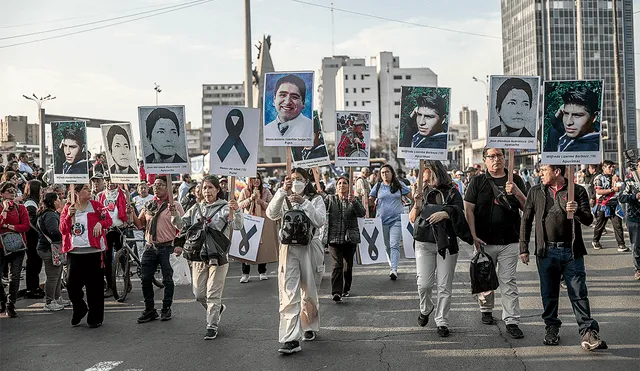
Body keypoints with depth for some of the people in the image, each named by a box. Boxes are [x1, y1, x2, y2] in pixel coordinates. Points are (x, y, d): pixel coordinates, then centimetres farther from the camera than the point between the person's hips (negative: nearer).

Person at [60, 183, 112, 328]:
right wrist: (68, 216, -12)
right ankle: (79, 309, 27)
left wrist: (100, 223, -15)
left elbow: (108, 219, 5)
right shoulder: (68, 208, 7)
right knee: (72, 285, 0)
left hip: (94, 251, -1)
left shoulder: (95, 205, 4)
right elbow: (63, 229, 3)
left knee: (94, 286, 3)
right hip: (75, 252, 1)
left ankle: (95, 318, 15)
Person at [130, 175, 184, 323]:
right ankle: (149, 310, 16)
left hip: (167, 247, -5)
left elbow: (181, 227, -8)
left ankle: (166, 309, 16)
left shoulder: (174, 205, -3)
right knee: (146, 279, 5)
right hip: (150, 247, 5)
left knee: (168, 280, 3)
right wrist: (131, 212, 0)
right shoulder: (148, 205, 12)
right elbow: (140, 225, 13)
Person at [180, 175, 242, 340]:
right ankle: (218, 308, 39)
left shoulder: (224, 208, -5)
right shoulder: (196, 208, 11)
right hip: (198, 256, 5)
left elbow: (237, 226, -18)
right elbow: (182, 225, 13)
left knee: (213, 294, -1)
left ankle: (212, 326, 10)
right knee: (199, 294, 12)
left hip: (217, 257, -5)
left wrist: (236, 211, -37)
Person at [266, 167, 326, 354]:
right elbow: (271, 214, -8)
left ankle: (309, 327, 36)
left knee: (309, 291, 13)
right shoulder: (285, 199, 11)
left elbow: (320, 221, -10)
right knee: (289, 293, -10)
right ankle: (291, 339, -14)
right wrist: (282, 191, -16)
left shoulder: (316, 199, 6)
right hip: (288, 248, 1)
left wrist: (304, 203, -17)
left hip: (309, 248, 0)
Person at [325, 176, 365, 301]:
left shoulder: (354, 200, 5)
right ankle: (336, 292, -16)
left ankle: (346, 289, 27)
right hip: (334, 238, -1)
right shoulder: (330, 199, 8)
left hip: (350, 238, 1)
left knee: (348, 266, 8)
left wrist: (353, 201, -25)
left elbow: (362, 213, -10)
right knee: (337, 265, -13)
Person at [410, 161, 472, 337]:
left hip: (446, 244, -2)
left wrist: (445, 213, -32)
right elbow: (412, 219, 7)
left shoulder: (451, 192, 2)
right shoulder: (422, 192, 10)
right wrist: (417, 204, -12)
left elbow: (459, 209, -14)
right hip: (424, 243, 2)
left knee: (444, 286, 0)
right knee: (424, 284, -3)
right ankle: (425, 309, 27)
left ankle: (442, 321, 12)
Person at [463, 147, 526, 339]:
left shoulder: (515, 180, 7)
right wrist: (474, 236, -8)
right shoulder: (478, 182, 3)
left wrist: (517, 193, -15)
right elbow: (468, 209, 0)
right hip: (484, 241, 0)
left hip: (509, 242, 0)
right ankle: (486, 310, 33)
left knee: (508, 281, -1)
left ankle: (512, 321, 2)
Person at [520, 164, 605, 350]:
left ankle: (587, 331, 2)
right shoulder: (536, 192, 8)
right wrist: (523, 248, 6)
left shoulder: (578, 191, 2)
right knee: (549, 294, 10)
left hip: (572, 251, -2)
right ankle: (552, 328, 25)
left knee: (578, 293, -2)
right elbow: (526, 220, 11)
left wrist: (577, 211, -24)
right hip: (546, 252, 2)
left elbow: (589, 220, -1)